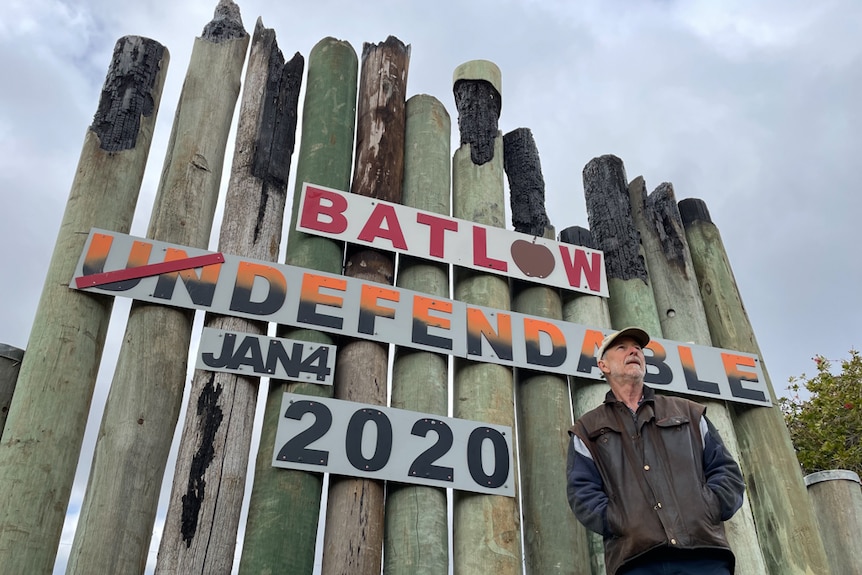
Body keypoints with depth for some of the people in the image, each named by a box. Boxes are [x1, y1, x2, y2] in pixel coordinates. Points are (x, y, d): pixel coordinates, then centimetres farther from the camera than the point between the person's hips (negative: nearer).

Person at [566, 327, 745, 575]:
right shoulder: (587, 430, 17)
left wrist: (706, 510, -1)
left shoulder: (688, 413, 24)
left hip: (703, 552, 2)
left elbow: (725, 469, 17)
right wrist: (622, 524, -10)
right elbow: (582, 492, 5)